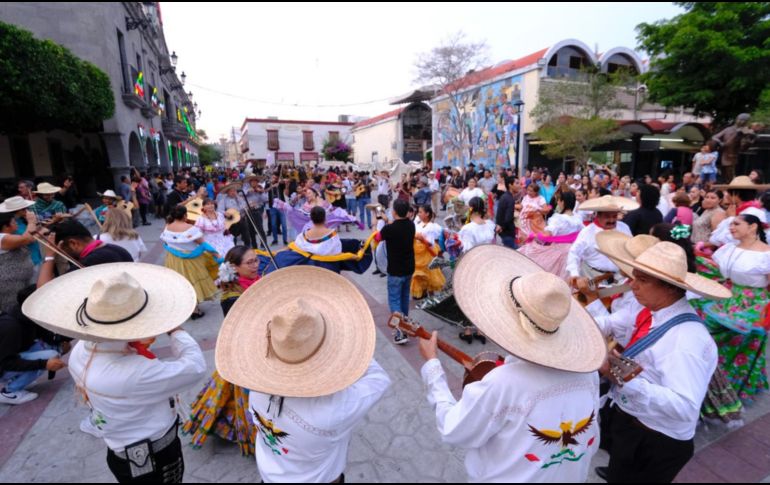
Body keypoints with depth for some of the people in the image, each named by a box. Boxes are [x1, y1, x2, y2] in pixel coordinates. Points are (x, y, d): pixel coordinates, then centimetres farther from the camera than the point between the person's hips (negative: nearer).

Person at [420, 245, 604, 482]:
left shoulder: (502, 383, -35)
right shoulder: (587, 372, -17)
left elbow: (453, 431, -19)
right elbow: (590, 443, -1)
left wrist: (431, 363, -13)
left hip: (512, 477, -4)